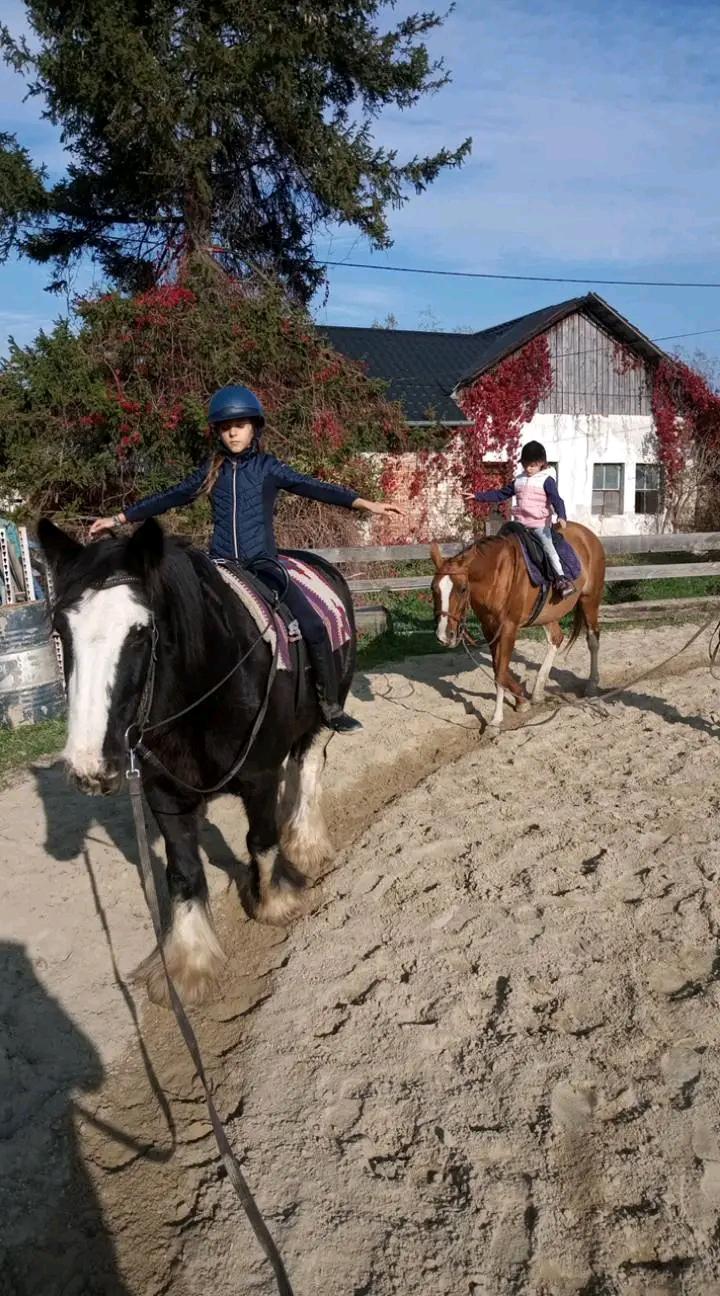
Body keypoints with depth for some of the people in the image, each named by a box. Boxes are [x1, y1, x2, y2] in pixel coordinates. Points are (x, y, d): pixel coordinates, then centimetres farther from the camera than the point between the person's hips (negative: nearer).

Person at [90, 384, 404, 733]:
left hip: (262, 564, -2)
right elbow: (169, 498, 14)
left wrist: (366, 504, -14)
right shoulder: (211, 470, 10)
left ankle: (331, 708, 1)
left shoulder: (268, 467, 4)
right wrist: (118, 519, 14)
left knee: (313, 627, -13)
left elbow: (314, 488, -4)